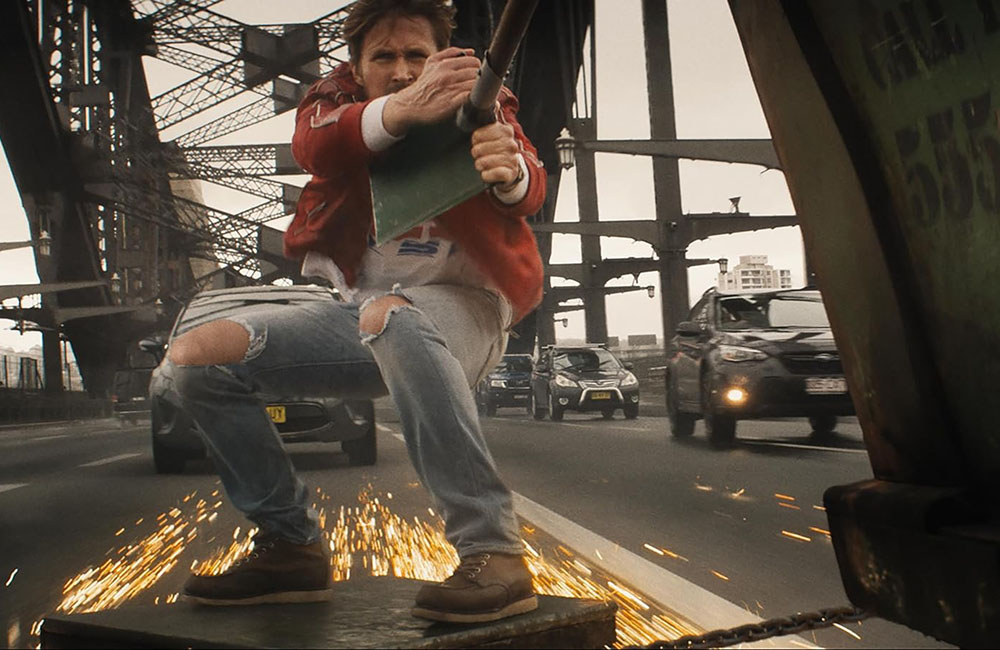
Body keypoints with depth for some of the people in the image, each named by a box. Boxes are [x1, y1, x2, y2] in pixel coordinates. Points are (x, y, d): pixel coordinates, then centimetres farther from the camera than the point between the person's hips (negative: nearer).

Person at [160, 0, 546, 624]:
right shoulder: (336, 98, 4)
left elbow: (530, 189, -25)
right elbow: (315, 146, -23)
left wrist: (511, 170, -51)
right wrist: (401, 110, -43)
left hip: (460, 304, -5)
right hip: (360, 308, 5)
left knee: (388, 315, -40)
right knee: (196, 356, -7)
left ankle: (494, 552, -40)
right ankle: (292, 549, 2)